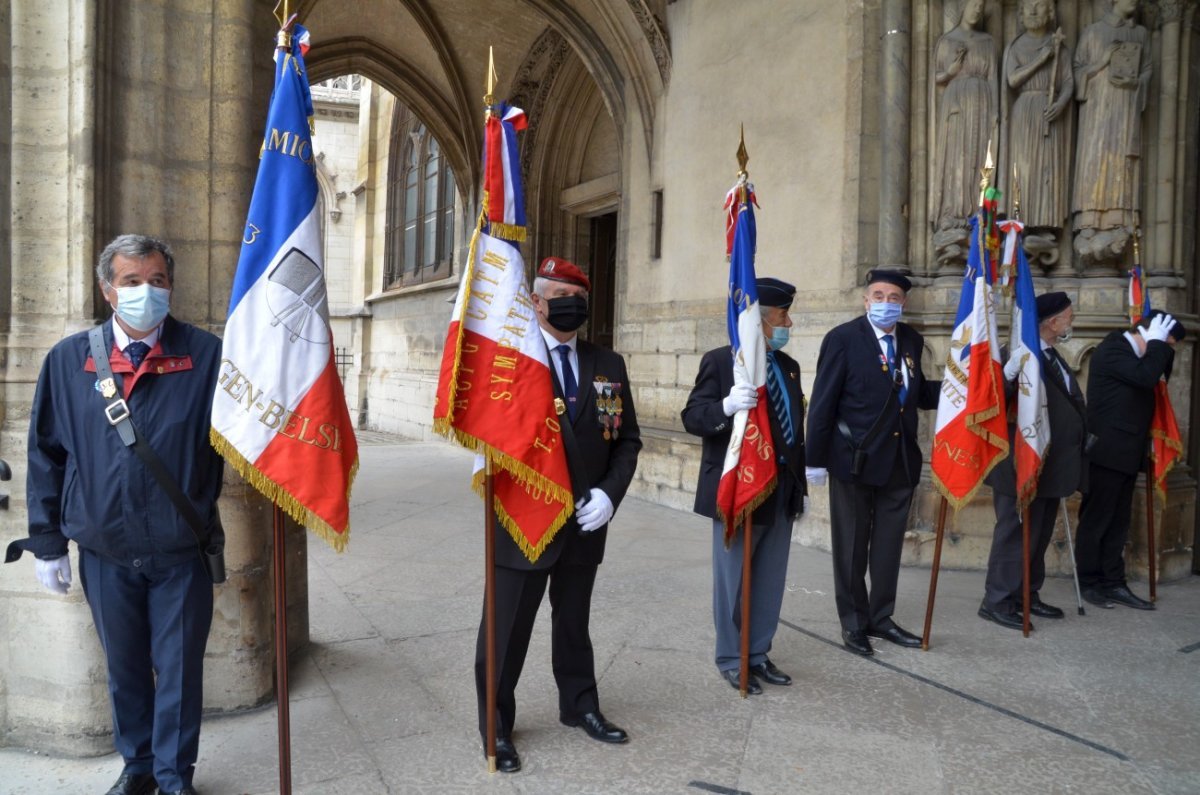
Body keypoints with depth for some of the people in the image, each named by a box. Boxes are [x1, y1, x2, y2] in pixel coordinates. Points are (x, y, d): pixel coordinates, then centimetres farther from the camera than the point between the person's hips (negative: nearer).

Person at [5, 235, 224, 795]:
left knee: (179, 669, 10)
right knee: (125, 667, 18)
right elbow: (45, 455, 5)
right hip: (105, 554, 2)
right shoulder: (69, 360, 1)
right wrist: (47, 542, 4)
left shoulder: (205, 355, -7)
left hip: (181, 553, -2)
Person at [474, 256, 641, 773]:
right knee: (507, 628, 7)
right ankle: (497, 726, 24)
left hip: (585, 522, 4)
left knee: (574, 620, 20)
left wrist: (609, 493, -7)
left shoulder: (608, 365, 7)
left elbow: (627, 438, 7)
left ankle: (579, 706, 38)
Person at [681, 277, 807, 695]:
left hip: (782, 490, 7)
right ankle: (730, 659, 19)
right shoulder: (720, 360, -9)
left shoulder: (788, 366, 13)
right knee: (733, 578, 5)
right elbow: (692, 417, -15)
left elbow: (796, 426, 16)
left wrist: (801, 482, 15)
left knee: (770, 579, 13)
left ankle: (758, 654, 26)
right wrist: (727, 406, -35)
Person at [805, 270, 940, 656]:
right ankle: (853, 622, 22)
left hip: (900, 460, 5)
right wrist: (816, 460, -13)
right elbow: (823, 403, -11)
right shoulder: (843, 338, -9)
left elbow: (918, 392, 13)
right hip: (855, 460, -5)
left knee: (889, 545, 14)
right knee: (852, 546, 8)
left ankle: (881, 617, 29)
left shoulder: (911, 340, 7)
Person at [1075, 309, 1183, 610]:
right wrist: (1157, 342, -15)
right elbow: (1146, 377, -24)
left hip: (1125, 454, 9)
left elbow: (1161, 378, 19)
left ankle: (1113, 583, 16)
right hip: (1107, 453, -9)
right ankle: (1089, 583, 10)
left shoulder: (1134, 354, 17)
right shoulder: (1112, 348, -12)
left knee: (1118, 522, 11)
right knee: (1095, 520, 1)